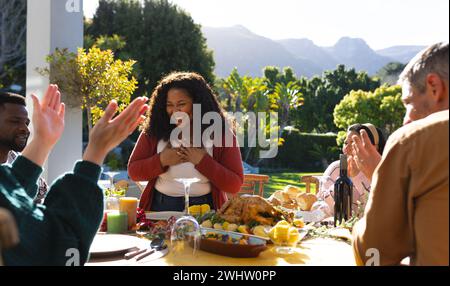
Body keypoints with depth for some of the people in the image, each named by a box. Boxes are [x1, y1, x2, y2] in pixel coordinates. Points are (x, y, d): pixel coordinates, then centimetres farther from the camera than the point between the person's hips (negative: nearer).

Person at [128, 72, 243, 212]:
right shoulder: (154, 131, 4)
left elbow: (235, 185, -4)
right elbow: (133, 171, 6)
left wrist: (202, 160, -13)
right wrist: (161, 160, -10)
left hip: (204, 210, -1)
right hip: (160, 207, 2)